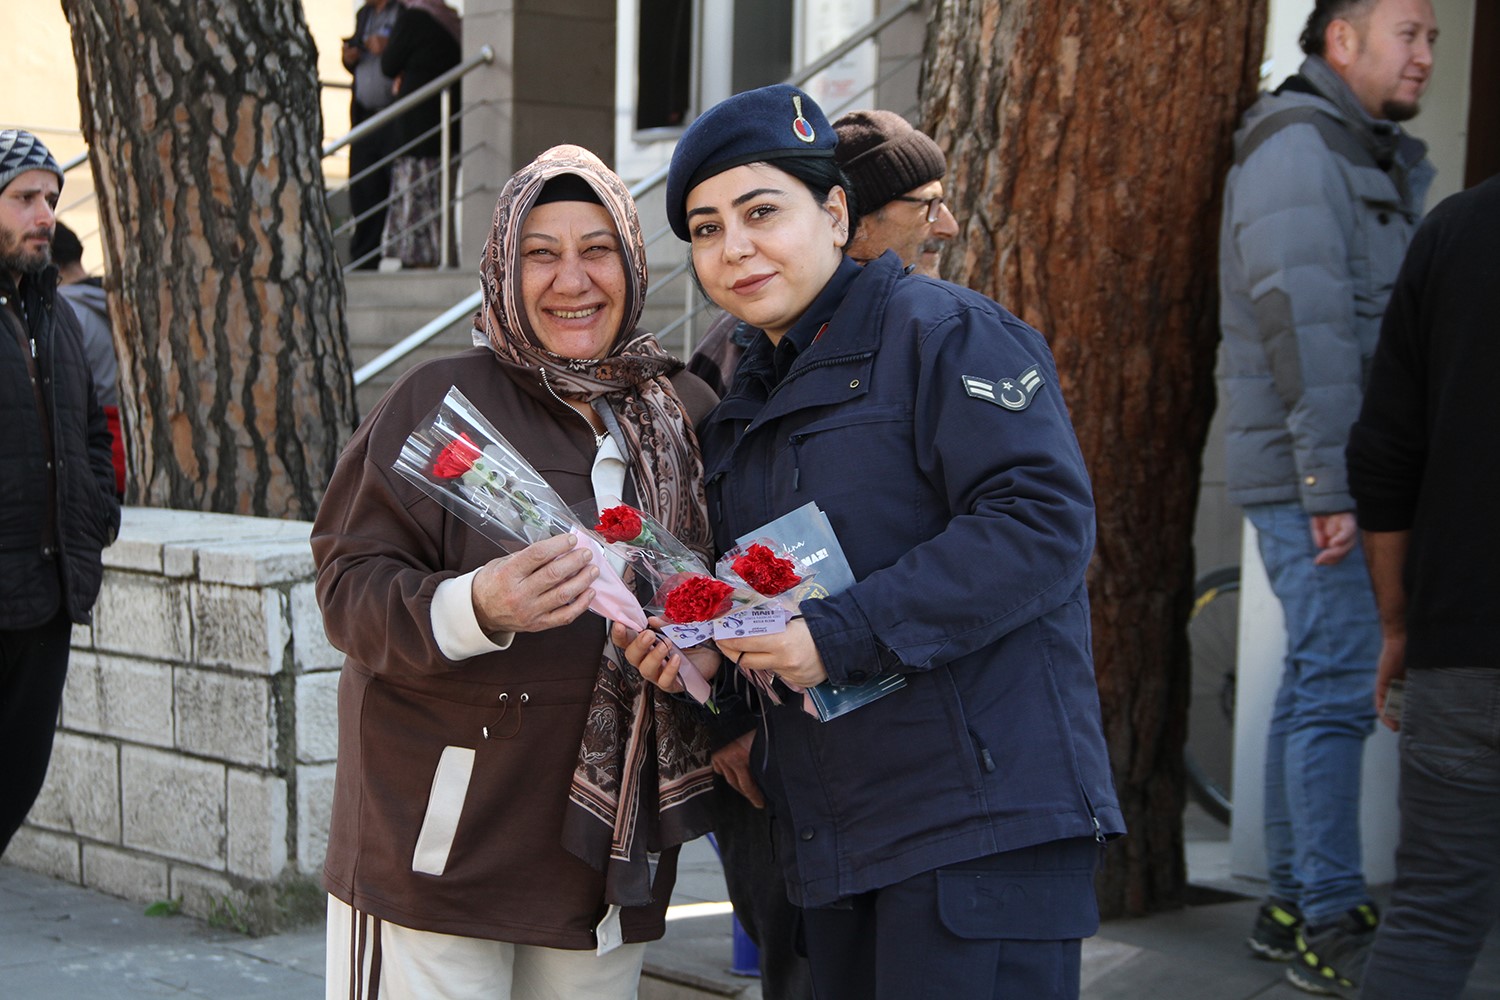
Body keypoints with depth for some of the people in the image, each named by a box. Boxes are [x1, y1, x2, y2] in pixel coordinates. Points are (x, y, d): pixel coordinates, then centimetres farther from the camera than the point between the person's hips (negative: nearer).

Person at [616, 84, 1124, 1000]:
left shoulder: (944, 332, -7)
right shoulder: (748, 405, 20)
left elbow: (1042, 520, -20)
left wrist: (841, 635, -22)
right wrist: (708, 651, 5)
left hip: (981, 819, -8)